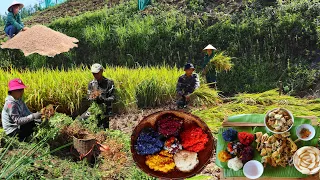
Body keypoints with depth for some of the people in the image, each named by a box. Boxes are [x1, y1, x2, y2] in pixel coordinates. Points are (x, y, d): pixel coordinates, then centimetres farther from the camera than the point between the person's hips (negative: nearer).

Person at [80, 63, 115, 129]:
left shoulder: (109, 83, -8)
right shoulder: (91, 84, 3)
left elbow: (112, 97, -10)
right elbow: (89, 97, 5)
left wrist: (103, 100, -29)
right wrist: (94, 98, -19)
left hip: (105, 109, -3)